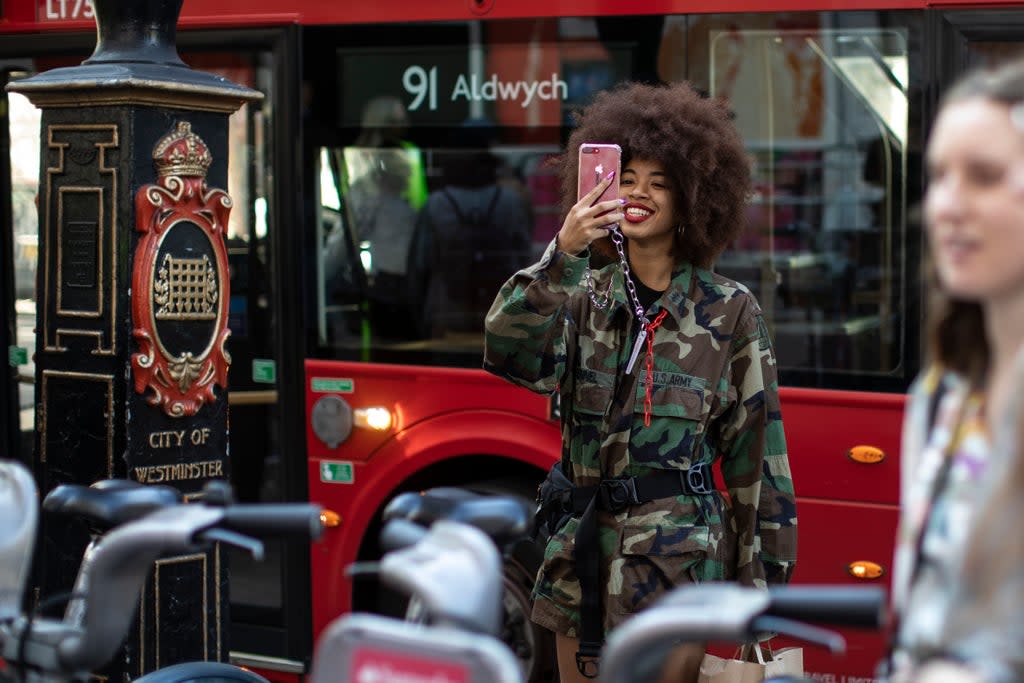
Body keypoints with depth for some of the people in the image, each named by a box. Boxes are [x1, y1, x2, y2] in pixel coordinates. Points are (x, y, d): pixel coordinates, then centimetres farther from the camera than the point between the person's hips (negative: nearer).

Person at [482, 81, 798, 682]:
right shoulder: (584, 291, 7)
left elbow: (758, 452, 2)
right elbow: (511, 355, -13)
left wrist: (762, 574, 0)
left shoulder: (729, 312, 0)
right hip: (582, 551, 3)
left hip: (677, 561, -3)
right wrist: (562, 254, -24)